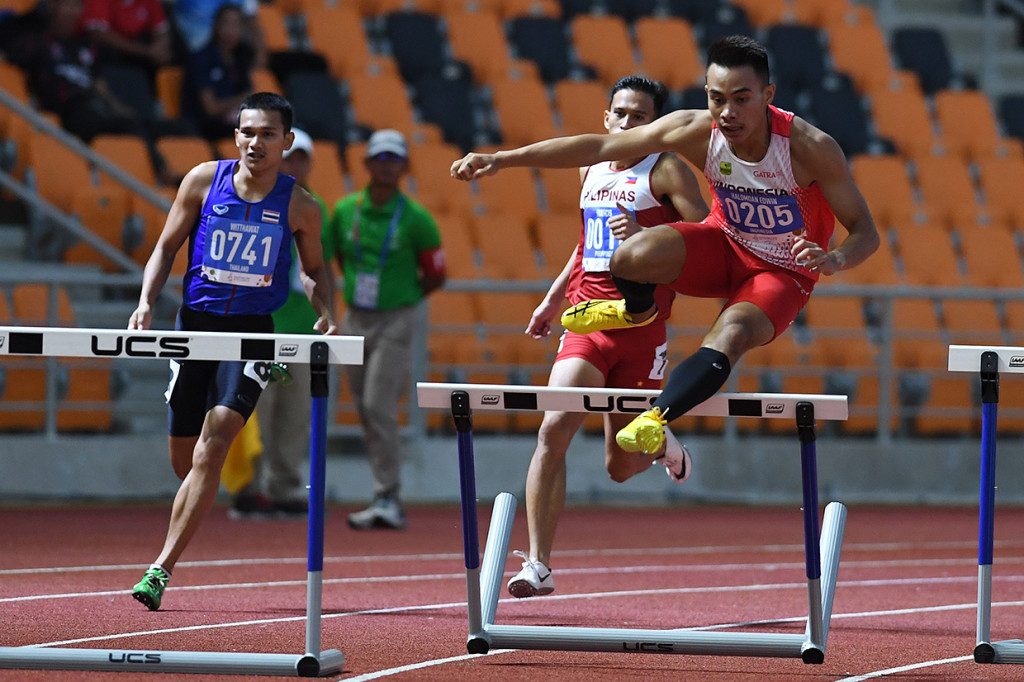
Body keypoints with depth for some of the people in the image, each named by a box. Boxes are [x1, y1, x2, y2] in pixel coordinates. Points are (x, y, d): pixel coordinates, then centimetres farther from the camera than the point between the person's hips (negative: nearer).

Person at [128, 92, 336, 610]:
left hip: (252, 332, -2)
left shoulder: (300, 207, -2)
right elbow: (166, 247, 7)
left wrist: (326, 314, -4)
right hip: (195, 321, 2)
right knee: (183, 456, 6)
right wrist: (146, 302, -7)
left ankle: (162, 567, -20)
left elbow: (314, 269, 15)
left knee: (213, 442, -19)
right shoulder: (204, 181, -1)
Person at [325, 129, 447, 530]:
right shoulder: (346, 210, 3)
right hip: (355, 320, 5)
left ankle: (387, 500, -14)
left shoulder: (415, 219, -8)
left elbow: (436, 274, 1)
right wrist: (356, 290, 11)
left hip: (395, 321, -5)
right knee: (366, 411, 7)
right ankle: (389, 503, 16)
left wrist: (402, 299, 1)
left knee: (379, 406, -16)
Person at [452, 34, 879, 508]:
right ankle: (637, 312, 12)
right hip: (725, 243, 3)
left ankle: (656, 419, -26)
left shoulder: (810, 148, -28)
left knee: (729, 336, -34)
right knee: (631, 256, -24)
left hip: (783, 271, -3)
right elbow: (598, 147, -15)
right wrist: (503, 159, -19)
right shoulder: (697, 132, -21)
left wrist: (833, 259, -44)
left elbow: (865, 233, -20)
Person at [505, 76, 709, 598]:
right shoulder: (591, 167, 15)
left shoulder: (667, 171, -2)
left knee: (622, 467, 4)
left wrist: (648, 239, -21)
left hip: (641, 323, -4)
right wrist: (553, 299, 27)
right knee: (554, 428, -17)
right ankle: (538, 565, -15)